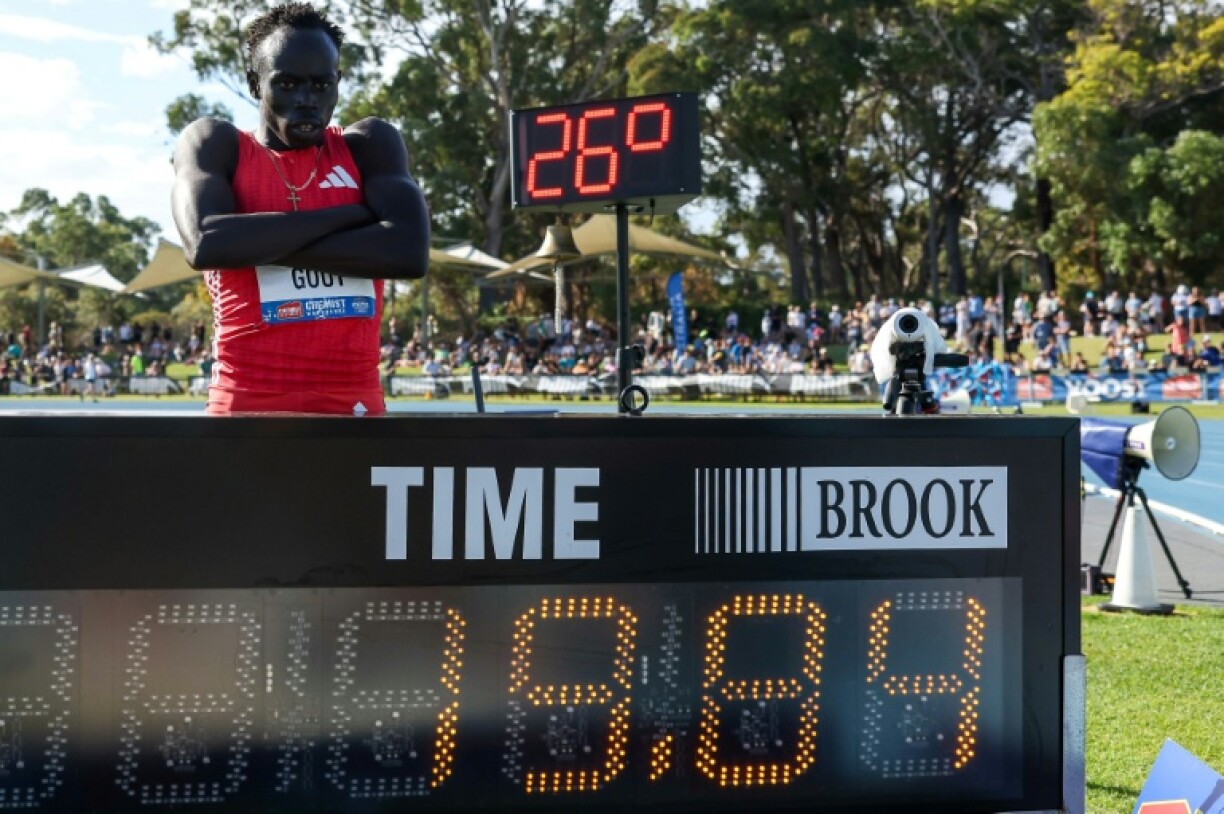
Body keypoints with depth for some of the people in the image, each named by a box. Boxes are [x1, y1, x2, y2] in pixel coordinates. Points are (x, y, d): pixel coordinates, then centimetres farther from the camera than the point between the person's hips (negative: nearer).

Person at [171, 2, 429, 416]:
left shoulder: (369, 144, 10)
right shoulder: (215, 144, 6)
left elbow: (409, 251, -8)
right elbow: (205, 243, -16)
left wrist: (257, 244, -9)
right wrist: (349, 214, -9)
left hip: (355, 401, 2)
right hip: (246, 402, -2)